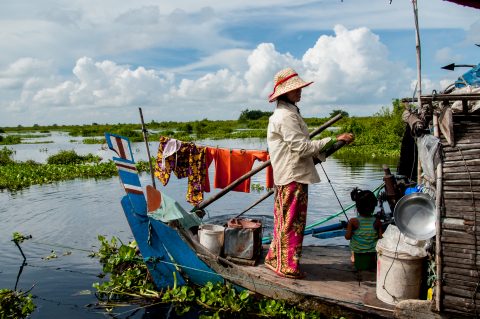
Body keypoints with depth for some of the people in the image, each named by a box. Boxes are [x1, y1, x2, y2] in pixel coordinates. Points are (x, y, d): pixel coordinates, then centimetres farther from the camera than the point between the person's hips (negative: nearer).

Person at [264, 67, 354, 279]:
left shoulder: (288, 113, 17)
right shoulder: (286, 116, -16)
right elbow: (302, 147, -21)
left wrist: (323, 151, 14)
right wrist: (334, 140, -20)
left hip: (286, 177, 10)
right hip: (293, 177, -10)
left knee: (284, 221, 18)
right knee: (292, 223, -1)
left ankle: (275, 259, 28)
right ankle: (288, 267, 10)